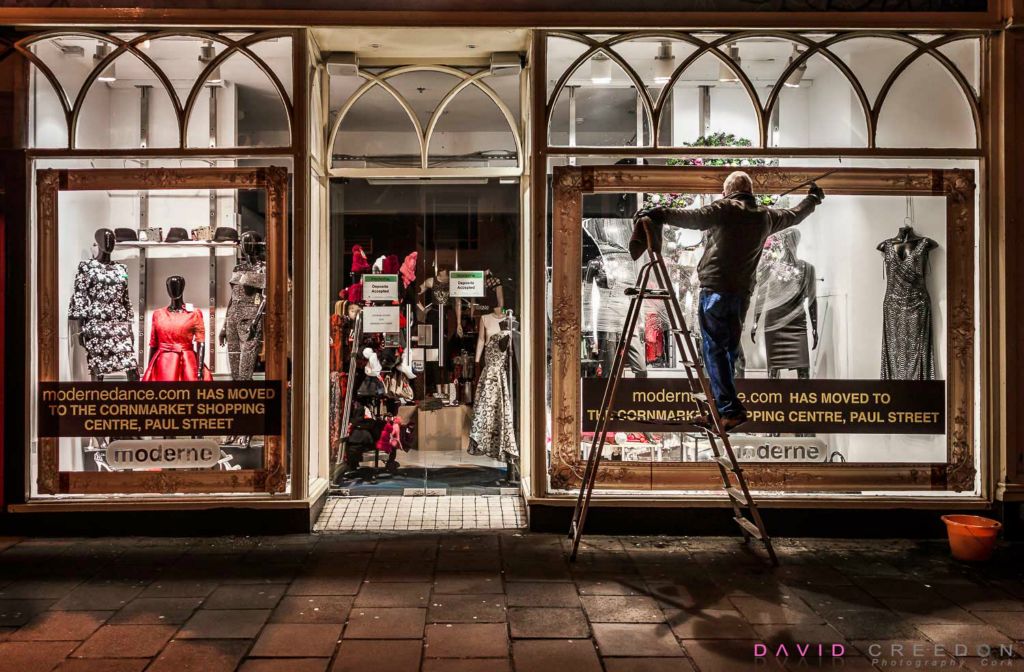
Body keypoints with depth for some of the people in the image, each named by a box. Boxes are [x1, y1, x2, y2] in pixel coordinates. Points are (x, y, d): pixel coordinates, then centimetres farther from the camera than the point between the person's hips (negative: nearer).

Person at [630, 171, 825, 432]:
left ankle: (731, 409, -10)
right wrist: (813, 199, 52)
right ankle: (718, 411, 16)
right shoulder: (765, 216, 14)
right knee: (729, 350, 12)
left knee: (714, 349, -4)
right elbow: (794, 215, 32)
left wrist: (659, 214, -28)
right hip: (743, 293, 6)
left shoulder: (724, 210, -5)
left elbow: (693, 217, -21)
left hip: (715, 290, -6)